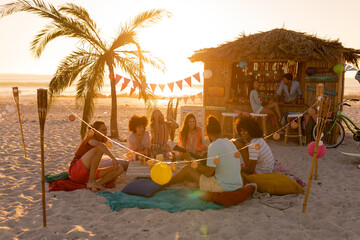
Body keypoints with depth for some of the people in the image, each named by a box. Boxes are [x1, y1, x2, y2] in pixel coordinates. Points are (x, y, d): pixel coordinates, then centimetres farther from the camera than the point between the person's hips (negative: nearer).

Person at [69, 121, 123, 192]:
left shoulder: (103, 140, 10)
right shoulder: (90, 138, -13)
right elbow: (99, 144, -37)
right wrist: (113, 157, -40)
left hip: (88, 175, 8)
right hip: (76, 171, -8)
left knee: (119, 169, -7)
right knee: (99, 149, -30)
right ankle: (91, 181, -28)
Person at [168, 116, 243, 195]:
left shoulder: (214, 146, -16)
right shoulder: (230, 143, 8)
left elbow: (208, 172, -16)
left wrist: (197, 166, 5)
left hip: (223, 188, -8)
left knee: (187, 169, 6)